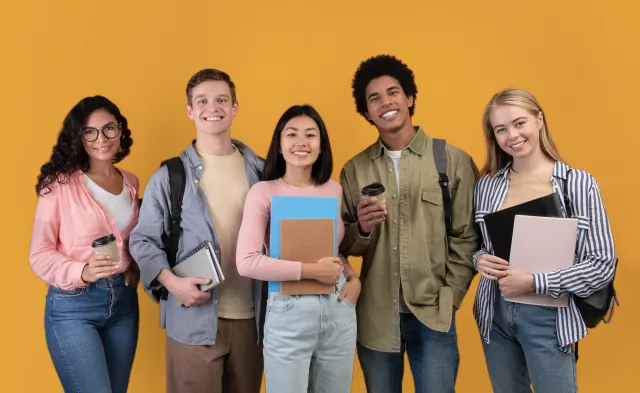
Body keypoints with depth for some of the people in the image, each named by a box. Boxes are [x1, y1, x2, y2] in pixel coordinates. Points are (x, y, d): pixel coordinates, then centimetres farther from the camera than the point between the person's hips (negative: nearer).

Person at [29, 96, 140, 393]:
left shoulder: (131, 183, 7)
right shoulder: (60, 183, -9)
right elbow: (39, 254, -9)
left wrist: (136, 268, 0)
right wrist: (82, 272, -25)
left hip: (124, 301, 5)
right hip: (72, 305, -5)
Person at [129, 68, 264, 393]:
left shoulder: (261, 171, 6)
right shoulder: (168, 176, -2)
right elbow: (143, 239, 0)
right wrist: (171, 281, -17)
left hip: (250, 317, 3)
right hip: (194, 318, -3)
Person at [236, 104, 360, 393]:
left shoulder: (335, 190, 5)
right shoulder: (264, 191, -8)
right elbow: (247, 262, -17)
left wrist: (354, 278, 0)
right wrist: (312, 271, -18)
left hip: (339, 310, 4)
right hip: (289, 312, -4)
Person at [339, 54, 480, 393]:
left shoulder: (453, 160, -3)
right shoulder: (354, 170, 3)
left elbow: (467, 237, -3)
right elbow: (342, 243, 7)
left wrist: (448, 299, -8)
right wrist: (361, 229, -13)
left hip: (432, 315, -2)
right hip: (373, 316, 3)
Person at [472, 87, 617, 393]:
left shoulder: (580, 184, -10)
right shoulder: (487, 184, -1)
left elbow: (603, 264, -11)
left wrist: (533, 282, -20)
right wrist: (479, 259, -13)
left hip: (548, 317, -3)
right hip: (495, 313, 3)